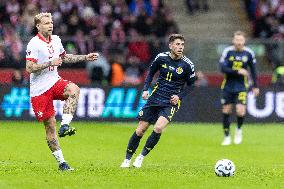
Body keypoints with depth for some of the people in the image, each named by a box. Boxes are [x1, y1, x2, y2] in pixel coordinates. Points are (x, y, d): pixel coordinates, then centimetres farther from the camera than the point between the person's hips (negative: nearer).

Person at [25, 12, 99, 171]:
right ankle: (61, 162, 3)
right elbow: (29, 68, -19)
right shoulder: (34, 44, -13)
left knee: (74, 89, -28)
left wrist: (85, 57, 21)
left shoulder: (55, 40, 9)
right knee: (50, 125, -3)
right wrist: (49, 63, -22)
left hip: (55, 82, 6)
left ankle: (64, 126, -29)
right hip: (40, 89, -6)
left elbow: (64, 57, 26)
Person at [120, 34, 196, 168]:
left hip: (171, 103, -2)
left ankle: (142, 156, -6)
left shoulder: (187, 65, -8)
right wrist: (145, 89, 0)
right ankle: (127, 159, 18)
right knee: (140, 130, 1)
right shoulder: (161, 57, -4)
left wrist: (179, 96, -9)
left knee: (158, 128, -25)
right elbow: (151, 72, 13)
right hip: (155, 99, 2)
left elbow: (190, 85, 5)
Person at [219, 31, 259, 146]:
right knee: (226, 111, 3)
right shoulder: (227, 51, -8)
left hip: (241, 86, 0)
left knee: (240, 111, -14)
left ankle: (239, 130, 17)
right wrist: (238, 71, -25)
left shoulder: (249, 53, -3)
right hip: (228, 86, 0)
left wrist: (255, 86, 10)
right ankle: (227, 137, 19)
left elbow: (253, 70, 9)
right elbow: (223, 68, -16)